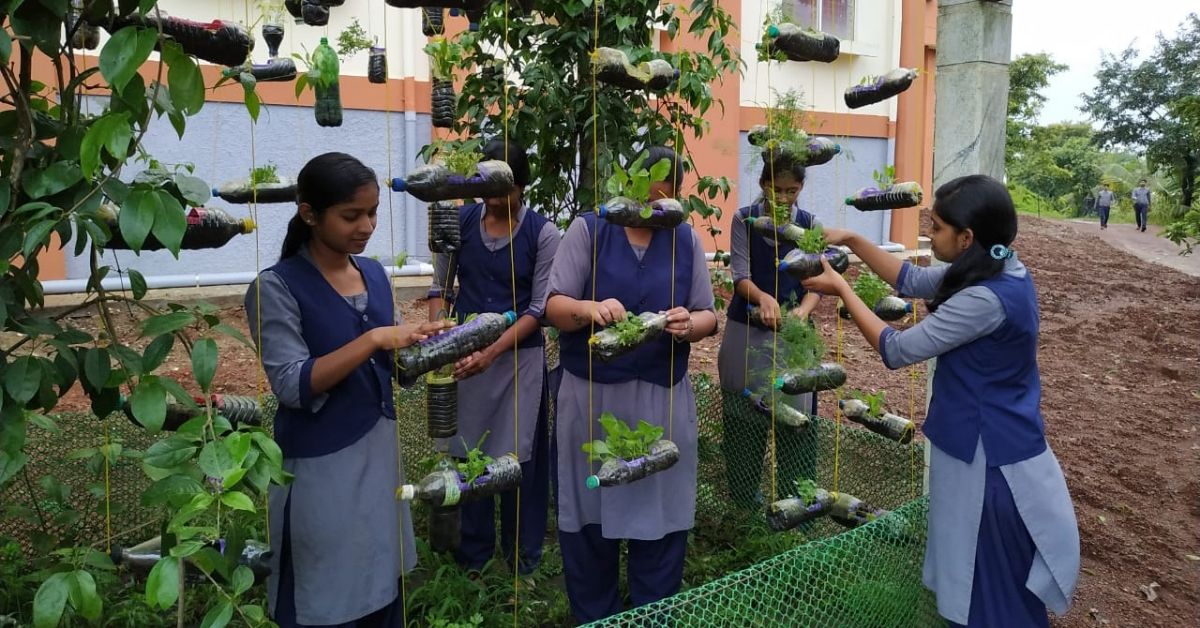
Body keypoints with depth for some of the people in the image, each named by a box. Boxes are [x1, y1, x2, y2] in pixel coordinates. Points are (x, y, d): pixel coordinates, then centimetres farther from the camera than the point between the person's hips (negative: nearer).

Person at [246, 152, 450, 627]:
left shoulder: (374, 273, 5)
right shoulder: (278, 286, -13)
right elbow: (293, 385, -21)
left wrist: (420, 342, -8)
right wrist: (373, 339, -28)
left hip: (381, 452, 6)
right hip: (321, 467, -6)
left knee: (384, 589, 17)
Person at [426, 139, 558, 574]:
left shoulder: (543, 234, -8)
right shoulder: (460, 221, -1)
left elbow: (539, 308, -9)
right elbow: (441, 286, 6)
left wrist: (493, 352, -20)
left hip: (519, 355, -2)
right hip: (465, 353, 2)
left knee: (518, 454, 6)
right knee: (468, 451, 10)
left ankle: (522, 548, 29)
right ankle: (473, 548, 31)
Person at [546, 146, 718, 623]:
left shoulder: (686, 240, 6)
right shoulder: (588, 229, -1)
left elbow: (708, 316, 7)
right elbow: (554, 306, -7)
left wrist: (689, 324, -16)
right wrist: (590, 309, -28)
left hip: (662, 399, 2)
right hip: (591, 396, -1)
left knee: (661, 511, 8)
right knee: (589, 513, 8)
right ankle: (593, 617, 29)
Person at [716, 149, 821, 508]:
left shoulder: (810, 226, 2)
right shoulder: (743, 220, -1)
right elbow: (740, 275, -10)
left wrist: (803, 310, -26)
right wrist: (762, 297, -32)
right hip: (747, 331, 0)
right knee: (744, 415, 7)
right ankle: (744, 492, 25)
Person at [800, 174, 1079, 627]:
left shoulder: (986, 299, -30)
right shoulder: (1001, 271, 0)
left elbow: (897, 350, -23)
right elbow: (913, 281, 11)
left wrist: (842, 289, -15)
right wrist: (853, 240, 4)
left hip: (989, 455, -9)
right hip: (991, 442, 9)